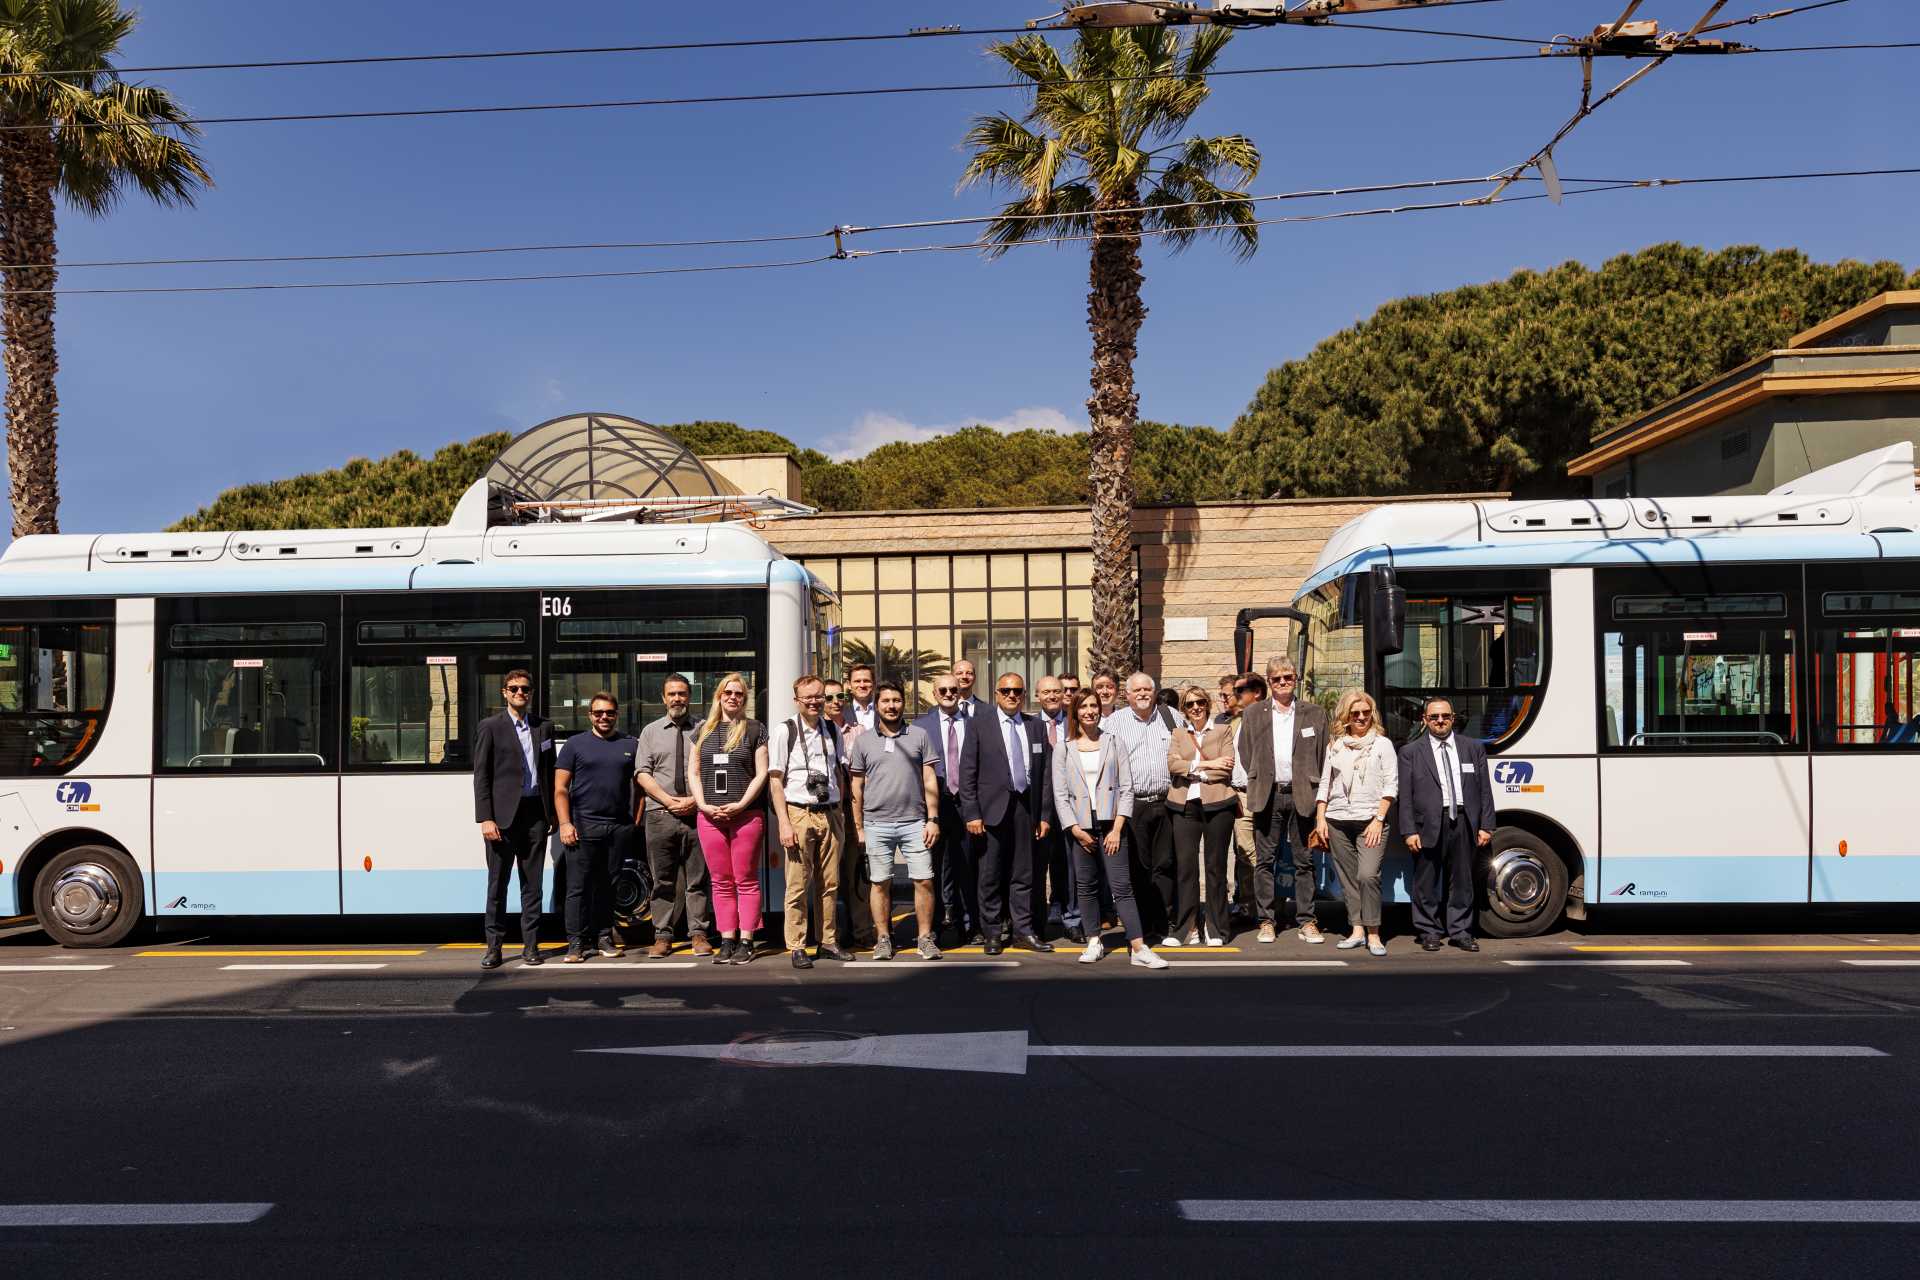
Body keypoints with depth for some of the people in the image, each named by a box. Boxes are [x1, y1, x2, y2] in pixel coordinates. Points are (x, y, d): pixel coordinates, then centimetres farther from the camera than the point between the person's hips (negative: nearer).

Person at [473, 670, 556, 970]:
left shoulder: (544, 726, 12)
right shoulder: (490, 727, 1)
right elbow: (481, 776, -3)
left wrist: (553, 813, 7)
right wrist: (485, 819, -10)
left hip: (535, 813, 3)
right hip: (503, 815, -3)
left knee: (532, 883, 7)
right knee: (498, 883, 2)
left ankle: (530, 945, 13)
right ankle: (493, 946, 10)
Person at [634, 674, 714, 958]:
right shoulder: (651, 731, 12)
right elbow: (642, 773, 5)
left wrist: (694, 800, -9)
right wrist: (669, 800, -8)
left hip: (696, 814, -1)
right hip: (660, 815, 1)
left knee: (698, 879, 2)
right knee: (662, 880, 4)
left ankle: (699, 934, 8)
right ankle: (662, 936, 10)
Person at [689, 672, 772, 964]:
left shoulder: (755, 729, 3)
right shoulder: (703, 731, 13)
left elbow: (761, 773, -1)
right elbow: (694, 773, 12)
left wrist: (740, 804, -12)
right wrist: (703, 804, -3)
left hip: (746, 816, -3)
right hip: (710, 817, 3)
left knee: (746, 882, 0)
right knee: (721, 883, 7)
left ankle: (745, 941, 4)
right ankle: (727, 940, 13)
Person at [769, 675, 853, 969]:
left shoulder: (832, 730, 11)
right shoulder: (785, 730, -2)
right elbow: (775, 780, -3)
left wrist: (841, 816, 12)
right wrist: (784, 823, -10)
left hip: (830, 813, 4)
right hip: (799, 813, -4)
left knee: (830, 883, 8)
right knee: (798, 884, -3)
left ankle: (829, 940, 18)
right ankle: (797, 947, 5)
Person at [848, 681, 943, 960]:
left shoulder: (920, 735, 5)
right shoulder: (864, 741, 7)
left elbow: (930, 780, 4)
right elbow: (856, 788, 10)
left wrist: (933, 819, -3)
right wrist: (858, 827, 6)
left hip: (914, 822, 0)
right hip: (876, 824, 1)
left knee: (924, 881, -3)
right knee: (880, 883, 5)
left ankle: (925, 937, 9)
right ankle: (883, 939, 16)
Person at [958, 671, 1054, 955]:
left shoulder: (1036, 727, 9)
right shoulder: (980, 727, 0)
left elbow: (1045, 774, 9)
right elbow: (967, 774, -3)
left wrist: (1045, 814, 4)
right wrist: (972, 814, -9)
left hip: (1026, 808, 3)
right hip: (992, 810, -3)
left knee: (1023, 873, 8)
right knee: (991, 875, 4)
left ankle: (1024, 931, 16)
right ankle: (993, 933, 14)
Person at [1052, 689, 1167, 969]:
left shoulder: (1113, 743, 6)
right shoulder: (1063, 749, 7)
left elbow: (1126, 788, 1)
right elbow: (1060, 794, 3)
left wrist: (1117, 829, -8)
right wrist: (1076, 830, -6)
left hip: (1110, 825, -1)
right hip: (1080, 827, 2)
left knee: (1122, 887, -7)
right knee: (1086, 886, 6)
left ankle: (1139, 949, -10)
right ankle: (1094, 942, 17)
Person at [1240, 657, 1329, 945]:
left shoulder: (1315, 714, 8)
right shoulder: (1252, 714, 8)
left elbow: (1323, 757, 7)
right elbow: (1245, 756, 8)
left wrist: (1320, 793, 1)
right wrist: (1253, 788, 0)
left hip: (1302, 795, 0)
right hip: (1267, 795, 0)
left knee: (1304, 862, 4)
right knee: (1264, 861, 3)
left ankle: (1306, 922, 11)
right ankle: (1266, 921, 10)